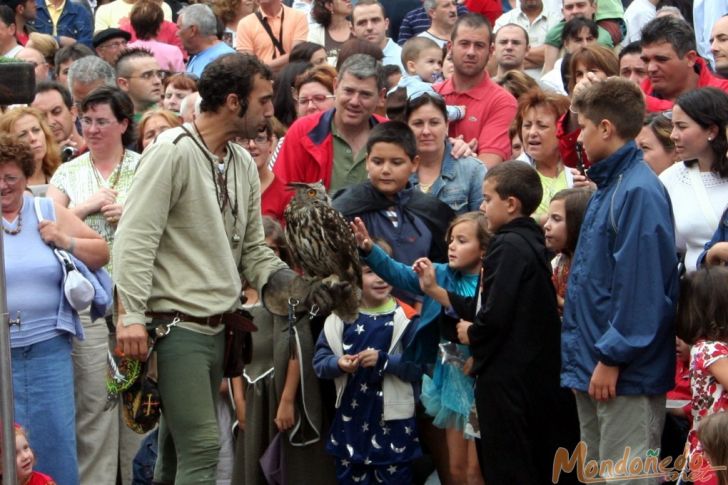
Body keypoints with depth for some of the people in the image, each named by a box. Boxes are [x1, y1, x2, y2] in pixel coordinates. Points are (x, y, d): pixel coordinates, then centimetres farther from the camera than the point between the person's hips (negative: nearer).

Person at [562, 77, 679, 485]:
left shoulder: (638, 191, -17)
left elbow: (640, 284, -22)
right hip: (593, 363, 10)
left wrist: (612, 358, -20)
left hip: (626, 373, -10)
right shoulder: (608, 187, 14)